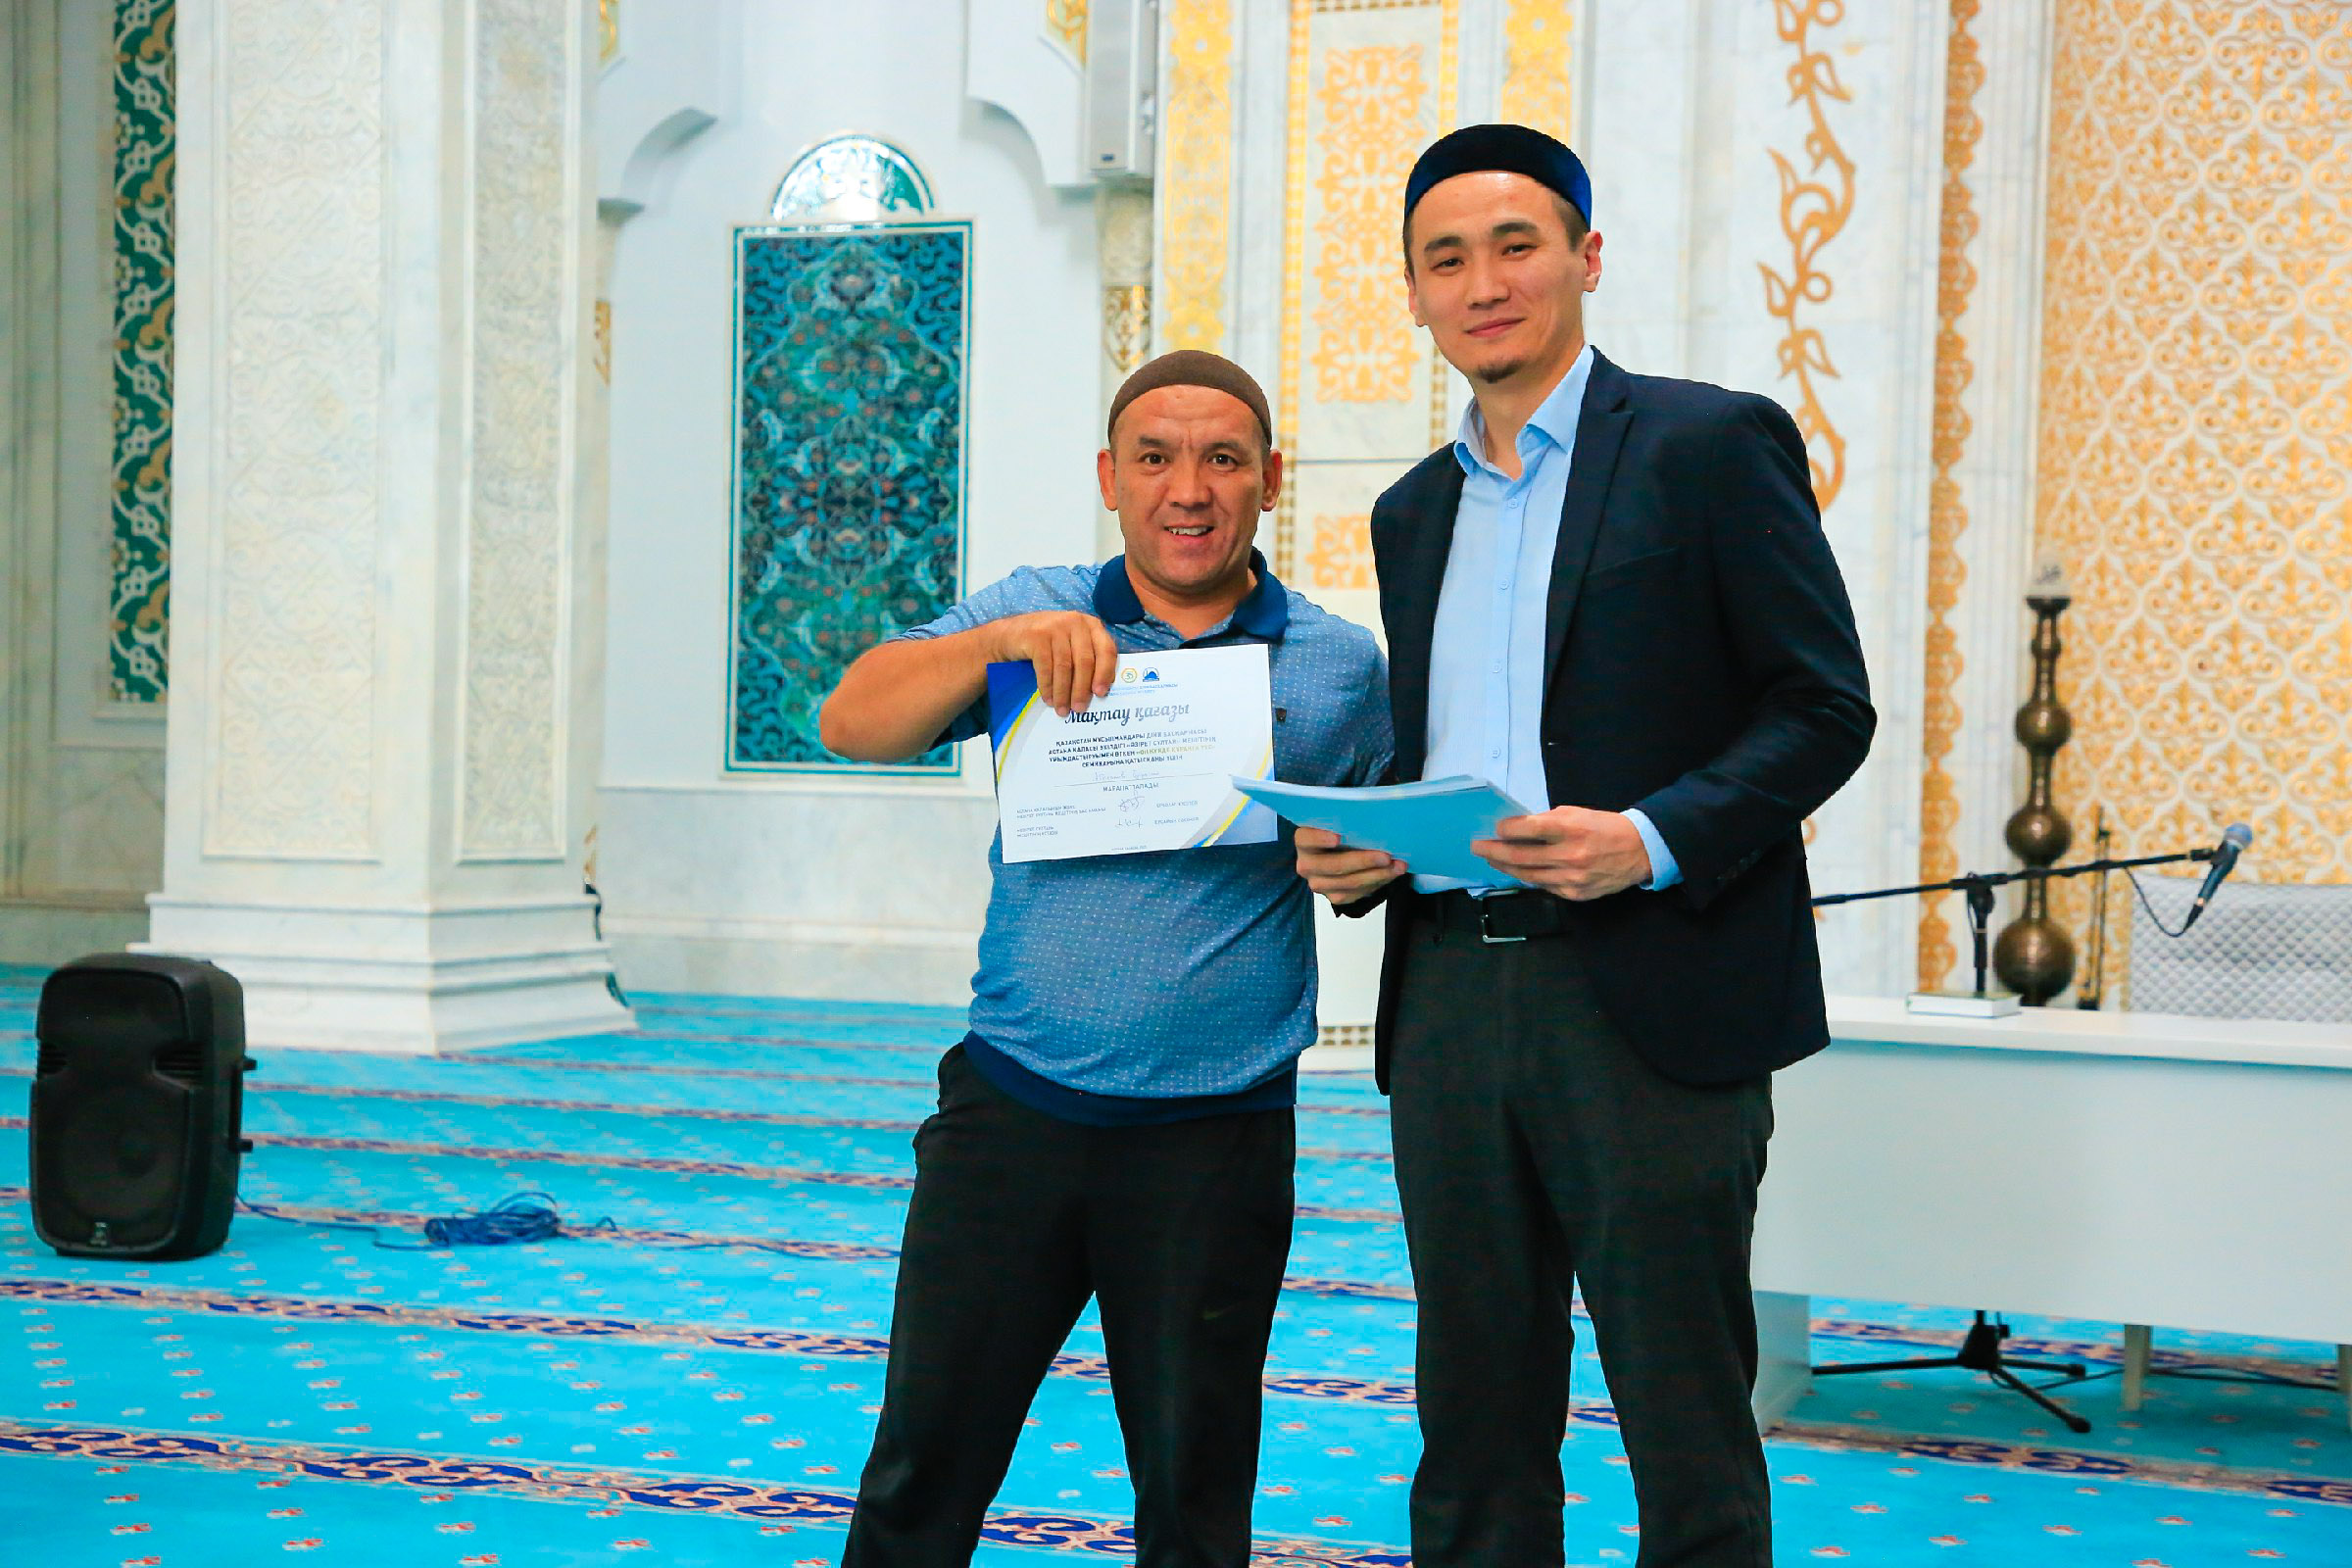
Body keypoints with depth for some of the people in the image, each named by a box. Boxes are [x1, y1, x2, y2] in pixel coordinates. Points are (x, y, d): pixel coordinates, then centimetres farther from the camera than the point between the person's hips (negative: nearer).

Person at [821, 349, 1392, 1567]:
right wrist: (1000, 642, -19)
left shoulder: (1340, 666, 5)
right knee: (922, 1468, 7)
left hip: (1214, 1143, 0)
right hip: (1012, 1104, 1)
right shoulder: (1034, 615, 6)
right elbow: (853, 725, -4)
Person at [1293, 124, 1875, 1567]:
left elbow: (1825, 709, -5)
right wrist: (1351, 849, 3)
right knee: (1475, 1421, 11)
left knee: (1686, 1431, 0)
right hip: (1450, 1001, 6)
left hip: (1647, 1000, -5)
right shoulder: (1415, 511, 18)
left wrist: (1656, 839, -19)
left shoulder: (1713, 445, -1)